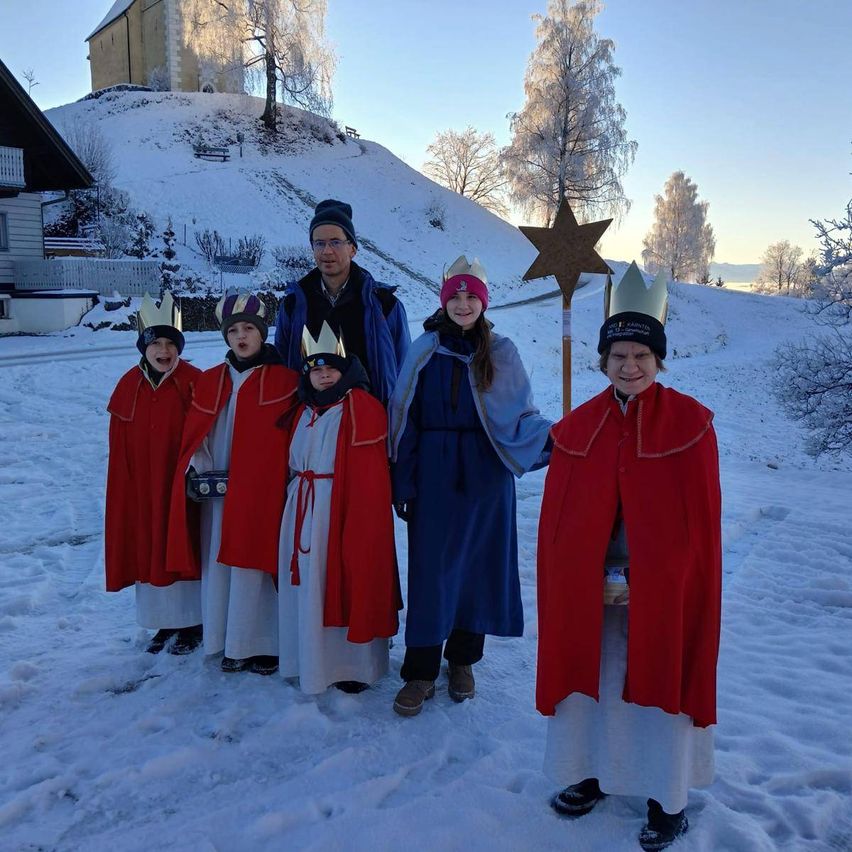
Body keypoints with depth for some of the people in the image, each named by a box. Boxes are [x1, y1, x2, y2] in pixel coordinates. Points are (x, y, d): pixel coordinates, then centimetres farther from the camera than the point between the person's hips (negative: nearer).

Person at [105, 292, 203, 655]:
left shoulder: (194, 383, -9)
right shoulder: (129, 387, 3)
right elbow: (120, 451, 5)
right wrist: (124, 495, 3)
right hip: (142, 492, 4)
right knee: (150, 553, 10)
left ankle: (192, 625, 21)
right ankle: (165, 623, 27)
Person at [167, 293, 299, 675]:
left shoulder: (284, 380, -2)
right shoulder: (210, 381, 11)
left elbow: (293, 439, -4)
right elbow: (193, 435, 9)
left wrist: (287, 483, -11)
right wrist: (198, 473, -5)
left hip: (263, 493, -4)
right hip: (217, 492, 4)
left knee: (258, 564, 0)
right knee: (221, 565, 8)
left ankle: (264, 644, 14)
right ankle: (232, 644, 21)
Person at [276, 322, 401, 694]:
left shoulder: (362, 409, -10)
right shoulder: (304, 412, 13)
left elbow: (370, 478, -15)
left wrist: (363, 524, -19)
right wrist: (292, 514, 12)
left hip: (345, 510, -7)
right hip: (303, 514, 7)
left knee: (347, 583, 0)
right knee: (308, 587, 13)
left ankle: (354, 664, 18)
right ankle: (313, 661, 30)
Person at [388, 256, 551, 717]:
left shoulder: (501, 352, 1)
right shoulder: (424, 350, 2)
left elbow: (520, 417, 0)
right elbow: (404, 419, 3)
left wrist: (551, 437, -22)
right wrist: (402, 483, -1)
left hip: (485, 477, 1)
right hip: (435, 476, 0)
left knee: (479, 564, 9)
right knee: (430, 568, 1)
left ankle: (463, 658, 28)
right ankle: (420, 670, 13)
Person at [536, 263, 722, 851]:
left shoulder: (690, 423, -7)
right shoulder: (577, 428, 1)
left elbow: (703, 518, -5)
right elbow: (556, 520, 3)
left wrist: (691, 591, -7)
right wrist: (561, 589, 1)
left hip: (662, 587, -3)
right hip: (590, 590, 3)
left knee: (661, 681, 9)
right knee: (591, 678, 14)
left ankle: (668, 800, 28)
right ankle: (593, 773, 37)